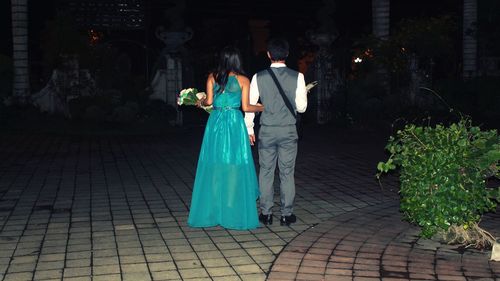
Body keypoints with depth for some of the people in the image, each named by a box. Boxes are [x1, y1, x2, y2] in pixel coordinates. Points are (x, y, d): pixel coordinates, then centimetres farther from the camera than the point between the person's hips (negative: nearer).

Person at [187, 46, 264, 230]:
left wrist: (201, 102, 21)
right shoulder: (243, 80, 0)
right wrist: (263, 107, 13)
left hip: (215, 122, 2)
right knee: (234, 167, 3)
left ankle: (212, 212, 12)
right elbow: (245, 107, -3)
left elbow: (209, 101, -1)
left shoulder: (212, 77, 4)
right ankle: (233, 213, 6)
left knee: (214, 167, 7)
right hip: (235, 124, -2)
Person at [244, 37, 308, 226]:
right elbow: (301, 107, -5)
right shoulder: (297, 77, -6)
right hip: (288, 131, 0)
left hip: (266, 131, 1)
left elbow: (250, 104, 0)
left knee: (266, 172, 10)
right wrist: (304, 94, 17)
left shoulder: (259, 77, -4)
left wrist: (249, 129, 10)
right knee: (287, 173, 7)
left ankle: (266, 214, 16)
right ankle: (286, 214, 13)